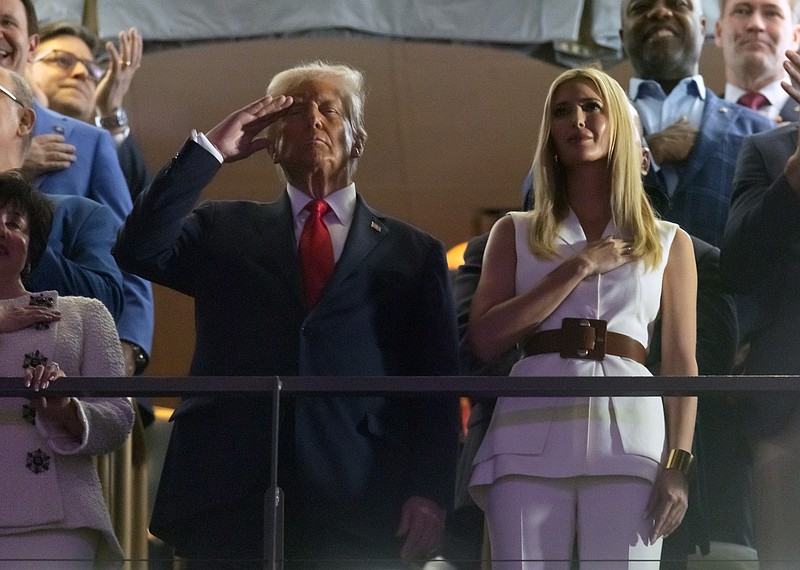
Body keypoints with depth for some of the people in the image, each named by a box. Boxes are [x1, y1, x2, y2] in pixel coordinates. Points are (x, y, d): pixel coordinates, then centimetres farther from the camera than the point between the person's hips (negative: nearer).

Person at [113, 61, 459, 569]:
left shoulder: (413, 253, 14)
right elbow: (139, 251, 0)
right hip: (231, 501, 1)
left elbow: (436, 390, 8)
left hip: (354, 507, -1)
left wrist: (430, 493, -5)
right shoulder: (225, 231, 18)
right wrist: (210, 149, 0)